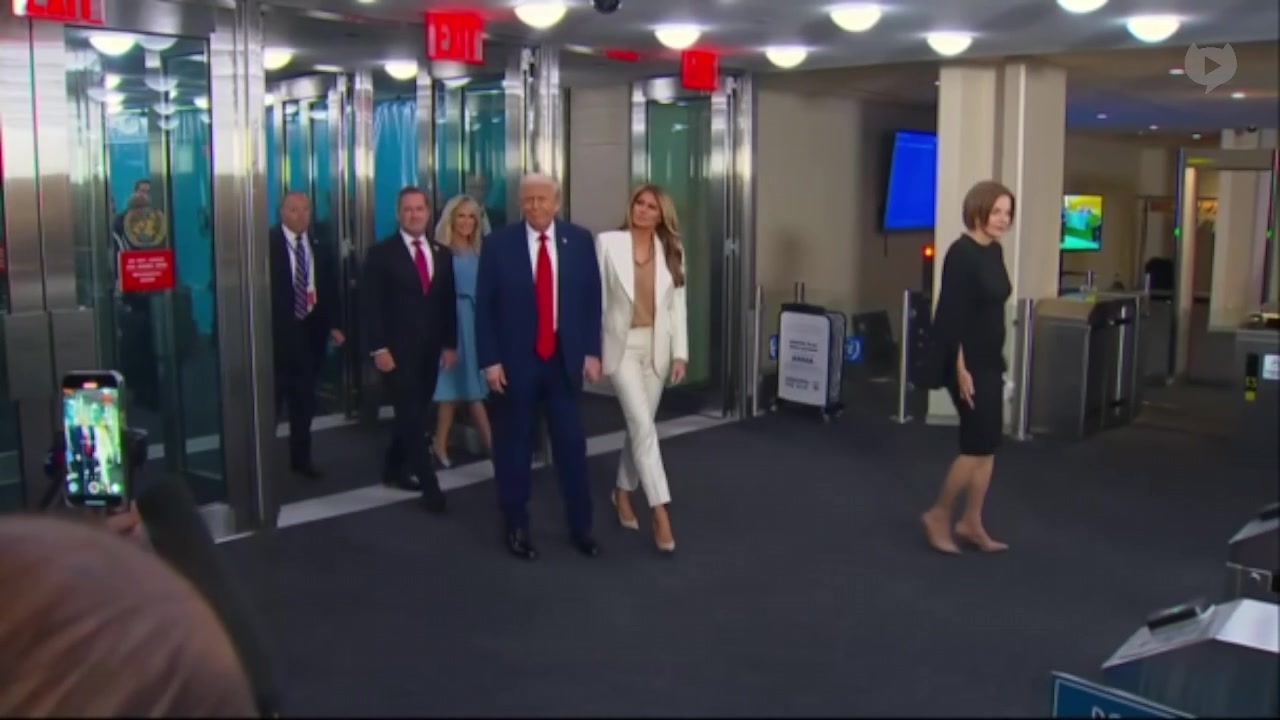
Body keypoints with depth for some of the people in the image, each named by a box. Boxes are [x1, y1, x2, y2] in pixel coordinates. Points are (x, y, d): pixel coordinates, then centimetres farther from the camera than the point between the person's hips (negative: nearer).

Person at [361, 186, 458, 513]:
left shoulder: (442, 254, 11)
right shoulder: (381, 253, -3)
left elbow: (448, 302, 12)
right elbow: (372, 305, -8)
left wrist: (450, 343, 6)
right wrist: (378, 348, -14)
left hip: (429, 350, 5)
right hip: (396, 350, -5)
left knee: (414, 414, 12)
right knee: (411, 416, -6)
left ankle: (393, 469, 29)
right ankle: (430, 485, -4)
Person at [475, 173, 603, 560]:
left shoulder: (580, 240, 2)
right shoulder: (498, 244, -4)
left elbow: (592, 299, 5)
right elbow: (484, 307, -3)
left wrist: (591, 351, -1)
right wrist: (490, 360, -8)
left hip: (565, 359, 2)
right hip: (515, 361, -1)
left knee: (572, 445, 6)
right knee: (514, 448, 7)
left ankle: (581, 527, 19)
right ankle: (516, 527, 21)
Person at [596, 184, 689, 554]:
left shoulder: (671, 250, 4)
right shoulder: (608, 243, -5)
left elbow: (678, 304, 5)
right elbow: (597, 298, -4)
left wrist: (680, 352, 0)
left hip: (657, 347, 4)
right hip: (621, 344, -4)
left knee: (640, 425, 11)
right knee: (643, 425, -12)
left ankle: (623, 492, 33)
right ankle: (660, 510, -10)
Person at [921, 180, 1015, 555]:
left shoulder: (994, 251, 10)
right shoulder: (961, 254, -16)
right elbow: (950, 316, -20)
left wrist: (997, 360, 19)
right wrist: (960, 368, -22)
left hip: (990, 361, 9)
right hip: (968, 363, -9)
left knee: (989, 445, 11)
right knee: (978, 445, -5)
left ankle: (971, 524, 20)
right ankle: (938, 515, 11)